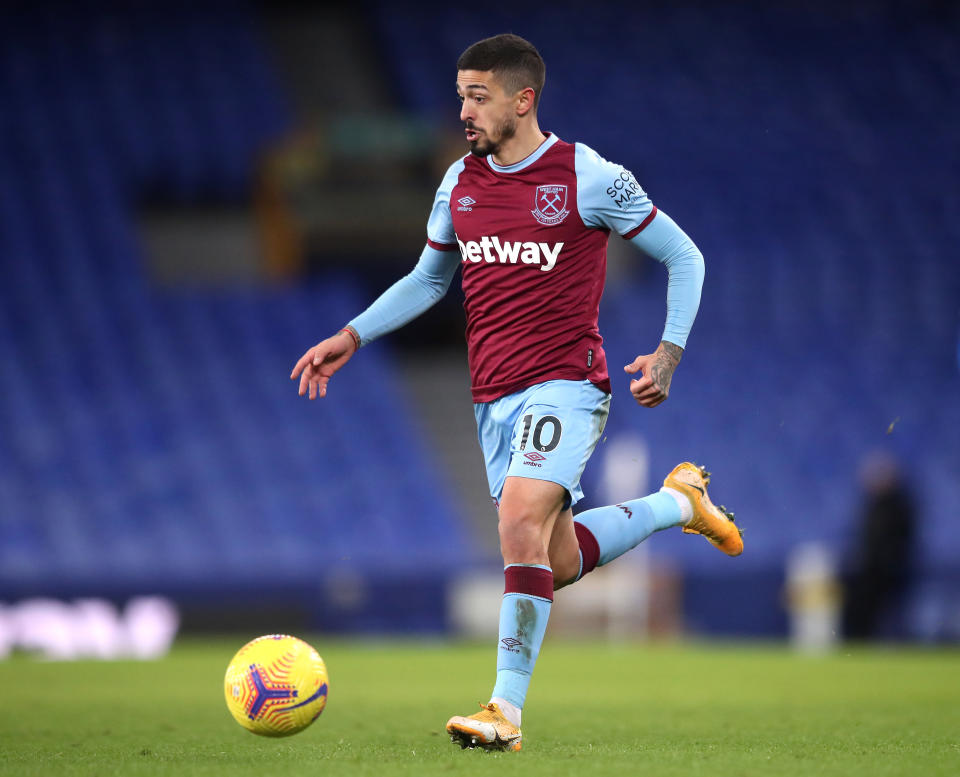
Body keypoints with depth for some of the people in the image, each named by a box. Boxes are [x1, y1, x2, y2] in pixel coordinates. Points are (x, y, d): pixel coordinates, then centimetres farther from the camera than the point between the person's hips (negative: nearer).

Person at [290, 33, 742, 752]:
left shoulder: (590, 178, -8)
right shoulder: (460, 182, 8)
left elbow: (684, 258, 2)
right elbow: (427, 281, 23)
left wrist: (669, 352, -10)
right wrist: (352, 337, 11)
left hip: (566, 383, -6)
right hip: (494, 395, 6)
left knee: (522, 519, -26)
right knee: (558, 562, 9)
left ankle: (506, 711, -24)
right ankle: (677, 503, 35)